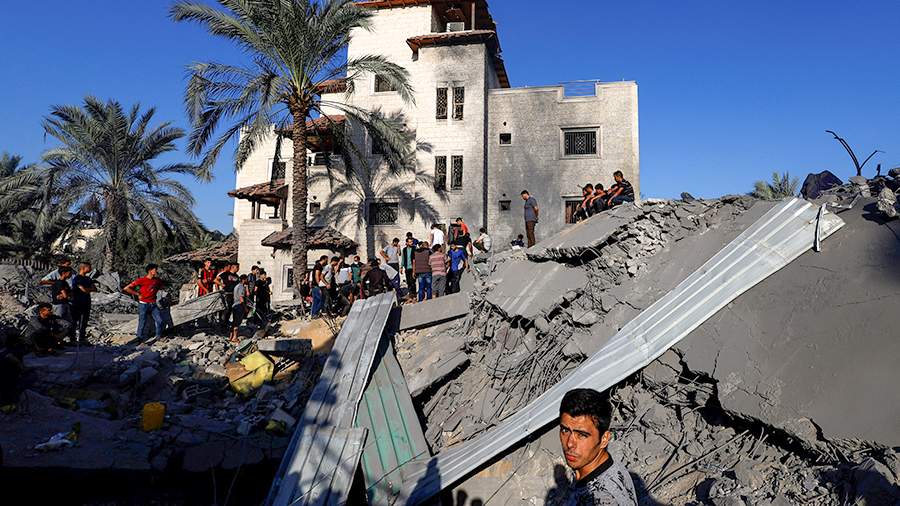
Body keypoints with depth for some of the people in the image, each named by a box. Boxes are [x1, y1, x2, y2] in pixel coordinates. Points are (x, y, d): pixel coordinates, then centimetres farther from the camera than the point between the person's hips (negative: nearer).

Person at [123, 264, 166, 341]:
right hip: (143, 305, -5)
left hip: (153, 305, 5)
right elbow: (126, 289, -11)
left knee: (159, 321, -1)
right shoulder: (141, 280, -13)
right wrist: (138, 294, -8)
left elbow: (161, 286, 29)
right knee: (142, 323, 1)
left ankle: (159, 337, 13)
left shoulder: (157, 280, 3)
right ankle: (140, 338, 16)